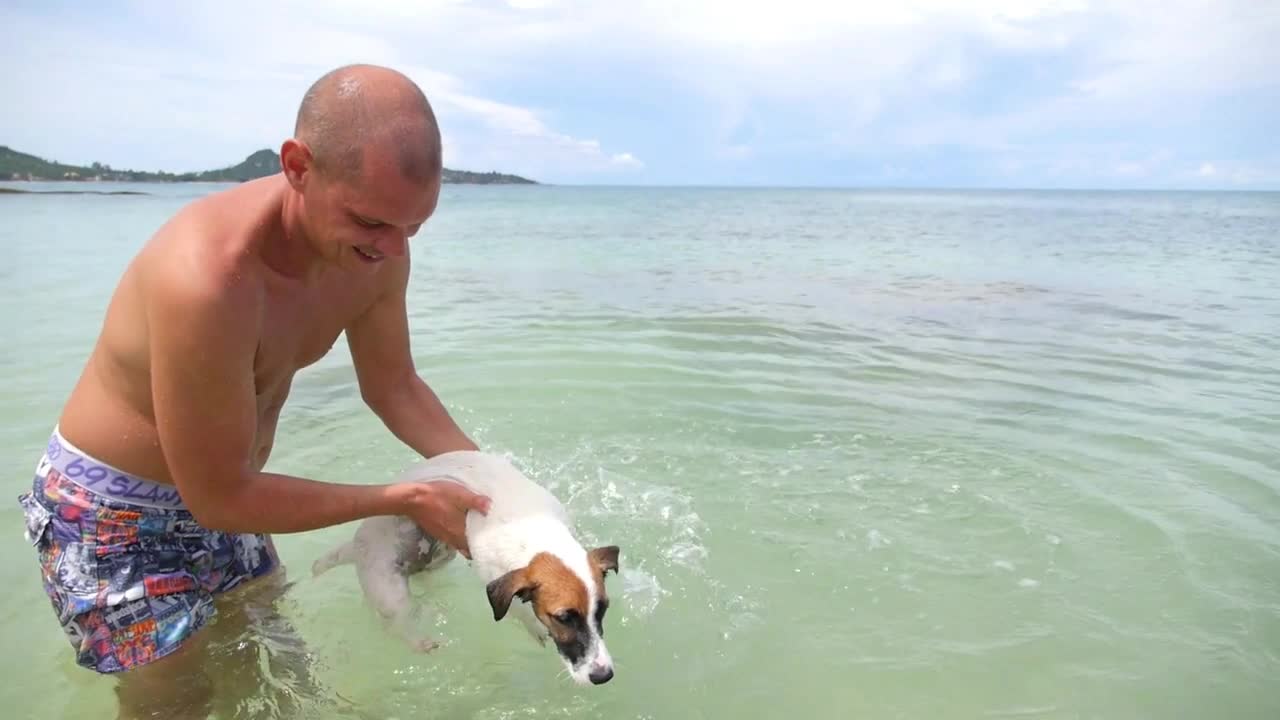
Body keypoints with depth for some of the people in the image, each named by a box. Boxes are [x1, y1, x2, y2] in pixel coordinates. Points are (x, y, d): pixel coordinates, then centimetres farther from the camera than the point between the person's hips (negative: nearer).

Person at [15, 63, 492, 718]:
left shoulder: (375, 246, -18)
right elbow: (219, 498, -29)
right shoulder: (208, 278, -39)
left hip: (222, 492, 6)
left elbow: (392, 385, -2)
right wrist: (405, 499, -24)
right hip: (114, 513, -6)